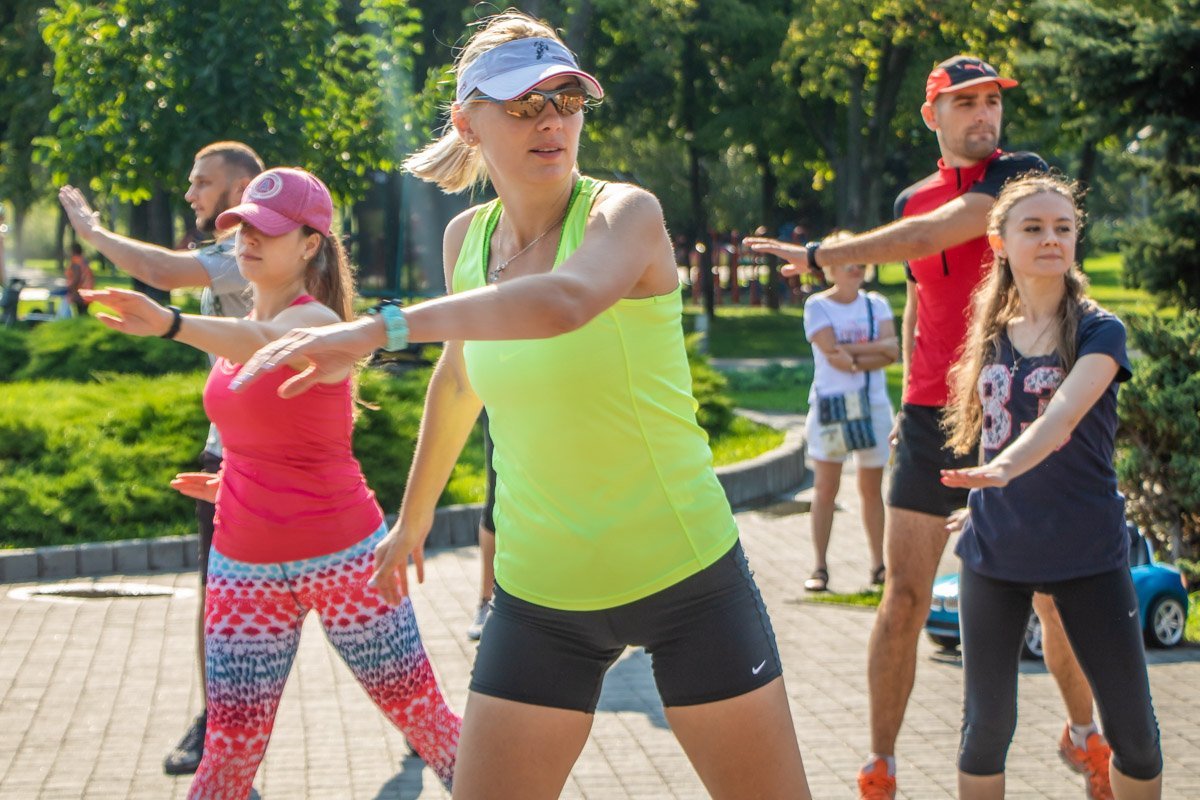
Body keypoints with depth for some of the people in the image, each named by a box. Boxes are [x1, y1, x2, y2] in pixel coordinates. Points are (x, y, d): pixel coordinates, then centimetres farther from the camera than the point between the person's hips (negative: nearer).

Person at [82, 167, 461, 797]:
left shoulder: (315, 321, -15)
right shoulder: (250, 318, 9)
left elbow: (264, 343, -42)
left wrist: (170, 323, -60)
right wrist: (232, 481, 9)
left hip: (343, 557, -6)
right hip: (246, 569, 6)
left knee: (423, 717, 5)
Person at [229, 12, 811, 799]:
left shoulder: (626, 211, -14)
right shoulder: (467, 237, 3)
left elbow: (566, 300, -39)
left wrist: (379, 328, -43)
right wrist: (413, 520, 31)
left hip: (687, 576, -4)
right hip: (540, 593, 4)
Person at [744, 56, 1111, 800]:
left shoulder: (1023, 175, -6)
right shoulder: (912, 200, 10)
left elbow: (932, 234, -19)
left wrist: (819, 255, -19)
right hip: (933, 418, 3)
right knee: (905, 600, -1)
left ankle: (1085, 738, 29)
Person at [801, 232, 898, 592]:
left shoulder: (876, 303, 9)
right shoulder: (817, 305, -1)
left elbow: (892, 350, -4)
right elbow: (832, 352, -14)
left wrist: (854, 358, -15)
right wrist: (874, 347, -11)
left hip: (873, 404, 3)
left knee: (872, 488, 7)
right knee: (825, 487, -2)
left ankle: (878, 565, 13)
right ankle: (820, 567, 1)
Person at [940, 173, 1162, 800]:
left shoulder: (1098, 331, -7)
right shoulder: (990, 336, 6)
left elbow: (1063, 414, -27)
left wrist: (1005, 468, -42)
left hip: (1088, 553, -3)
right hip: (995, 553, 3)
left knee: (1133, 730, 0)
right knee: (987, 725, 2)